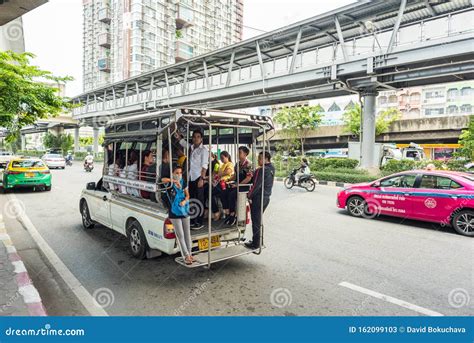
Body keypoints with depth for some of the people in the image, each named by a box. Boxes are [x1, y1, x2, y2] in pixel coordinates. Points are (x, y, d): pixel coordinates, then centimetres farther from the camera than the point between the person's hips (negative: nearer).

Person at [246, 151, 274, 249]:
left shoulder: (261, 170, -20)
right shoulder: (272, 169, 6)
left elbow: (256, 185, -21)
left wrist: (249, 196, -10)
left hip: (258, 198, -9)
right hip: (267, 197, 9)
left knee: (256, 221, 2)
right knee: (259, 220, 20)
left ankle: (255, 244, 9)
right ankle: (258, 241, 29)